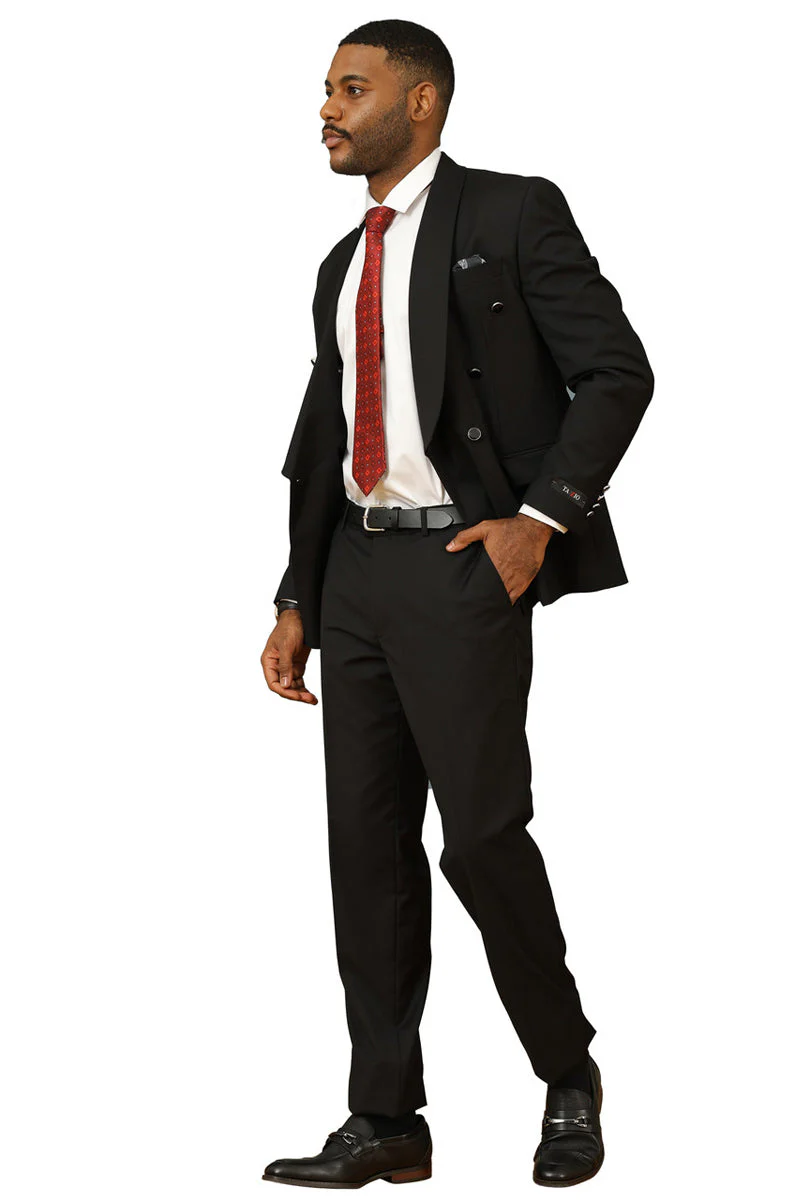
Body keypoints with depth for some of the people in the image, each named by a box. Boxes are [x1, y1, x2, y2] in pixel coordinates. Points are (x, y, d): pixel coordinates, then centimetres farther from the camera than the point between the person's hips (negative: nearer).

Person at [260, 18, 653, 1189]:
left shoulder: (512, 214, -2)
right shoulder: (344, 265, 18)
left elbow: (615, 375, -7)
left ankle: (569, 1078, 13)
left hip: (462, 566, -7)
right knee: (368, 842, 5)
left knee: (483, 833, -9)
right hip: (357, 570, 7)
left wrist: (541, 517, -15)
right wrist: (297, 600, 13)